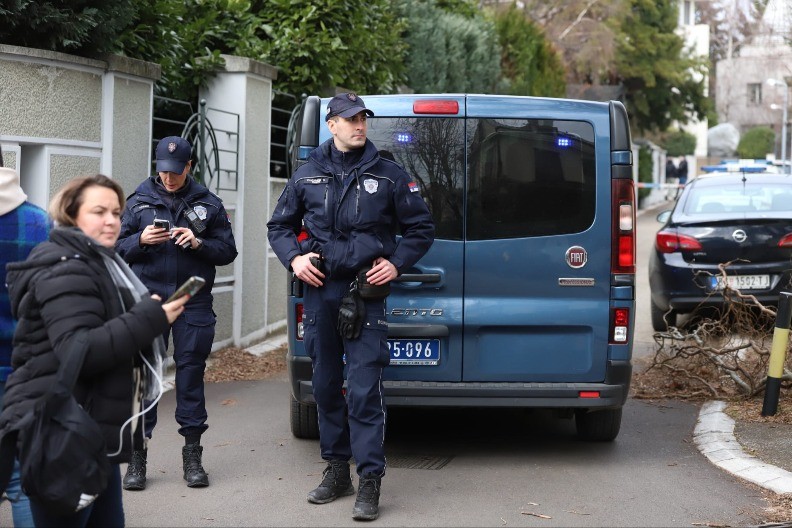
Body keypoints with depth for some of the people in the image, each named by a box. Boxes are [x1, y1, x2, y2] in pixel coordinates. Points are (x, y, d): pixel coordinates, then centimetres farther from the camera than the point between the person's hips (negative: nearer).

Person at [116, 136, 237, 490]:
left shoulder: (207, 204, 9)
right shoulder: (139, 201, 9)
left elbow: (227, 251, 8)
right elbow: (116, 247, 9)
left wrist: (199, 243, -10)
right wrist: (141, 240, -11)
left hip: (193, 301, 0)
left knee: (191, 372, 3)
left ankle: (192, 454, 12)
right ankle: (137, 456, 4)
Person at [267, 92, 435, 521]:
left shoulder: (389, 176, 2)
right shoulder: (308, 175, 8)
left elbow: (421, 228, 9)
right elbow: (279, 225, 17)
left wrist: (396, 264, -5)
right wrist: (294, 258, -1)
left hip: (366, 293, -3)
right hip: (319, 291, 3)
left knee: (365, 390, -9)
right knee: (326, 385, 11)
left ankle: (369, 482, -6)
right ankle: (337, 470, 23)